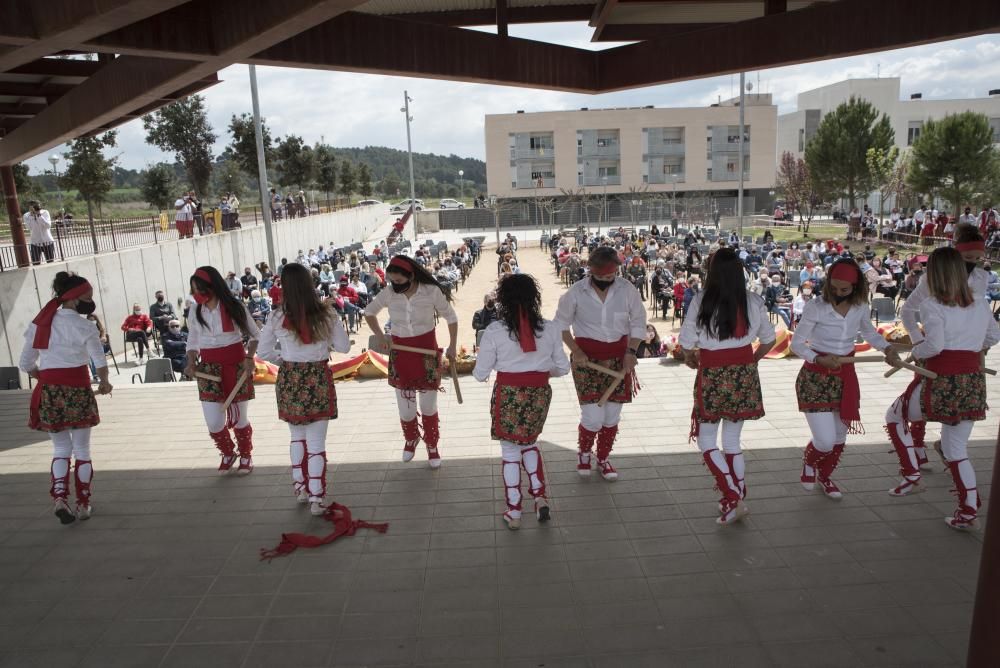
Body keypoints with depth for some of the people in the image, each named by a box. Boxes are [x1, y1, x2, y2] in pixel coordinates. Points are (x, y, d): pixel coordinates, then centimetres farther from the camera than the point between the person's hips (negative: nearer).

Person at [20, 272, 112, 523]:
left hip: (48, 391, 4)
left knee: (61, 448, 18)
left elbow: (25, 363, 8)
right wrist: (104, 382, -2)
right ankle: (83, 505, 18)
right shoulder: (84, 326, -8)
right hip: (77, 390, -4)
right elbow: (100, 359, -18)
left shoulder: (39, 323, 6)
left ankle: (60, 498, 1)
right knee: (82, 450, 10)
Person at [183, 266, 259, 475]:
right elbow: (193, 342, 13)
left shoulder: (234, 307, -5)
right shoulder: (196, 312, 4)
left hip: (236, 365, -2)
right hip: (208, 369, 3)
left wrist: (249, 357, -11)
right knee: (214, 422, -2)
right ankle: (227, 453, 28)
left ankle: (246, 455, 34)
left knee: (239, 417, 8)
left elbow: (254, 335, 4)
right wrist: (191, 363, -5)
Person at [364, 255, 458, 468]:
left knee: (429, 406, 8)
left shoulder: (432, 291, -14)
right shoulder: (388, 294, -8)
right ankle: (410, 439, 40)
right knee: (405, 408, 10)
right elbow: (369, 312, 10)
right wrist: (379, 335, -3)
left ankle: (432, 446, 31)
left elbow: (451, 318, -1)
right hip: (400, 353, 2)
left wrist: (452, 347, -3)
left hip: (427, 352, -2)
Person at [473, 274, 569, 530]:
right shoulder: (550, 328, -4)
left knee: (510, 452, 12)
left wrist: (477, 369, 16)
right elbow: (562, 367, 3)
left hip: (508, 396, -3)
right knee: (530, 443, 26)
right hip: (539, 395, 3)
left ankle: (513, 513, 21)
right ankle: (540, 497, 18)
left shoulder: (495, 331, -11)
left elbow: (480, 374, -7)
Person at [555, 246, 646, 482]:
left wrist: (631, 351, -6)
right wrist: (575, 351, -10)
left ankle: (604, 459, 33)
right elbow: (561, 323, 1)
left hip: (618, 358, 3)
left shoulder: (627, 289, -7)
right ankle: (584, 452, 25)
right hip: (587, 358, -2)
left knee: (612, 415, 10)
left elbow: (638, 322, 5)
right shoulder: (576, 292, -10)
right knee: (593, 417, -7)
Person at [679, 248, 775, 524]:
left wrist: (691, 358, 13)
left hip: (713, 377, -4)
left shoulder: (701, 300, -12)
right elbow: (769, 340, 9)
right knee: (732, 441, 17)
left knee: (706, 441, 10)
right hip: (744, 376, 4)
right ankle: (738, 498, 24)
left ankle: (733, 498, 0)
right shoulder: (753, 302, -2)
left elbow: (686, 343, -8)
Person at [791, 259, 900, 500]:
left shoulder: (861, 307, -1)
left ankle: (824, 476, 43)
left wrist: (886, 348, 1)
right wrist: (819, 360, -29)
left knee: (839, 436, 16)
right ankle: (809, 463, 27)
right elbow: (796, 343, -13)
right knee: (825, 441, -10)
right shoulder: (815, 307, -17)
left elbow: (868, 331, 19)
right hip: (816, 377, -5)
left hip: (845, 376, 5)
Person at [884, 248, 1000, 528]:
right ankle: (969, 510, 15)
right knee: (956, 449, 15)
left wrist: (915, 352, -2)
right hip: (973, 382, 6)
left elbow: (934, 344, -22)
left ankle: (911, 475, 19)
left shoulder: (932, 305, -11)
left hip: (941, 381, -6)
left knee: (894, 416, 19)